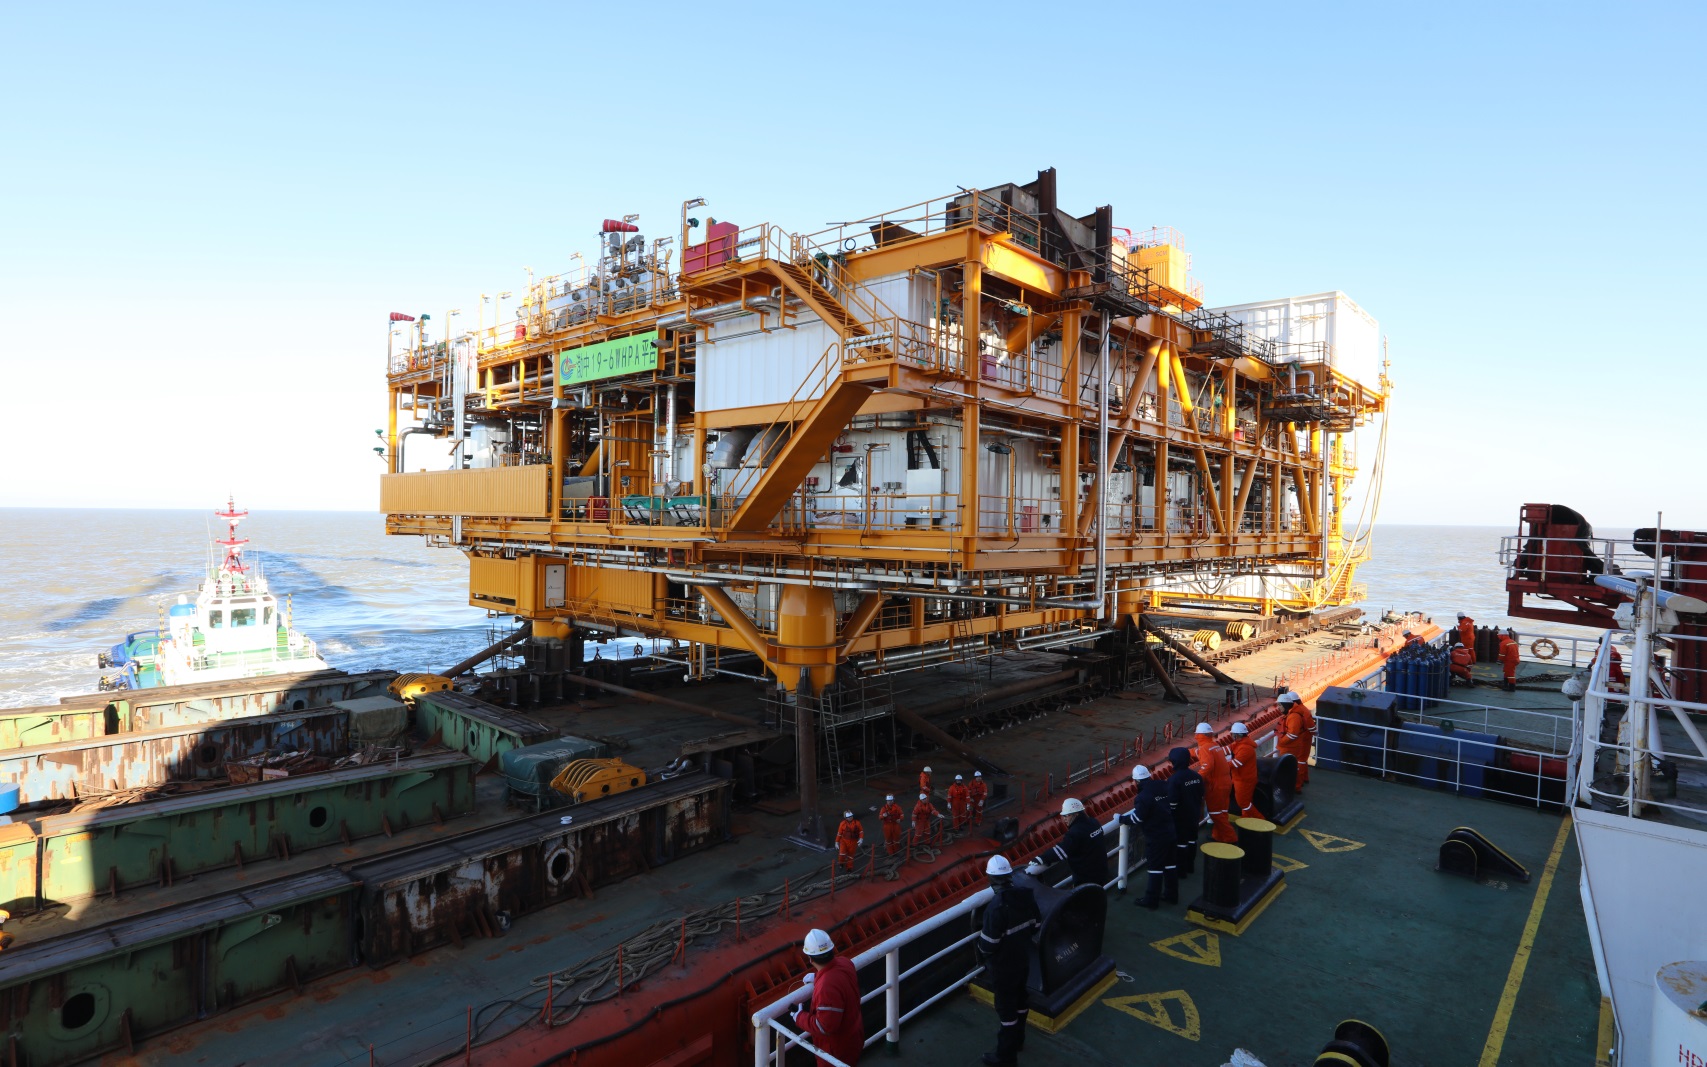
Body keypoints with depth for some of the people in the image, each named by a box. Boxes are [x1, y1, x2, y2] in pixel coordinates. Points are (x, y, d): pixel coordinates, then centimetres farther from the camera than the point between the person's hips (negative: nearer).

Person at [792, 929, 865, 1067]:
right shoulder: (844, 963, -15)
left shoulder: (827, 988, -41)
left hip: (837, 1051, -7)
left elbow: (824, 1027, -33)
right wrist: (817, 977, 7)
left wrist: (799, 1017, -21)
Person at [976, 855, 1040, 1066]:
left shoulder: (996, 907, -33)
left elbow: (989, 943, -26)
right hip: (1023, 959, 7)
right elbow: (1036, 924, 2)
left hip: (1003, 966, -7)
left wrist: (980, 947, -5)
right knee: (1020, 999, 25)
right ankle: (1017, 1038, 47)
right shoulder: (1026, 895, -11)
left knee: (1006, 1007, 9)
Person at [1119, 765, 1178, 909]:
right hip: (1169, 832, 8)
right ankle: (1171, 895, 29)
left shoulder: (1144, 796, -24)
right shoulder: (1164, 787, -2)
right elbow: (1172, 807, 10)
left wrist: (1122, 818, -2)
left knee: (1154, 867, 1)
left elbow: (1137, 819, -18)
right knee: (1169, 864, 18)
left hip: (1155, 837, -8)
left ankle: (1151, 900, 10)